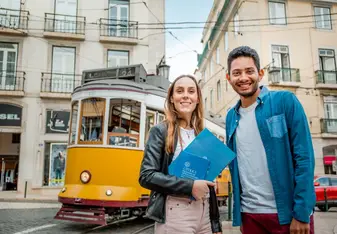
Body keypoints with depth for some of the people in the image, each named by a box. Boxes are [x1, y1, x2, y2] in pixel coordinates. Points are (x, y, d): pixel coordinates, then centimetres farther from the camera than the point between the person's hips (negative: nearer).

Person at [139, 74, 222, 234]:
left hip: (204, 213, 5)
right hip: (175, 214, -5)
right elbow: (146, 176, -13)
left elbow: (209, 182, 13)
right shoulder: (160, 131, -5)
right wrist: (189, 186, -18)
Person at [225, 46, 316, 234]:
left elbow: (304, 158, -11)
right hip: (249, 214, 4)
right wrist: (238, 215, 9)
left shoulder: (285, 101, -7)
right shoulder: (231, 116, 6)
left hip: (288, 213, -4)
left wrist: (301, 213, -14)